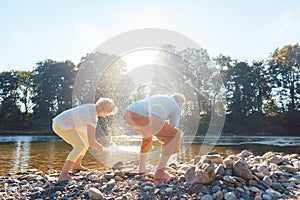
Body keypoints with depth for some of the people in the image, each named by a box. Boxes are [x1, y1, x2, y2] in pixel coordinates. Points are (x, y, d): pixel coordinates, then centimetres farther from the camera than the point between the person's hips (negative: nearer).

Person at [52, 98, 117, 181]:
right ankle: (63, 175, -22)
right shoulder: (92, 118, -25)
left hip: (62, 123, 11)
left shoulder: (92, 107, 5)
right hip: (61, 125, -11)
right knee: (80, 146, -23)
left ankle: (76, 165, 33)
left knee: (86, 139, 19)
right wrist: (99, 148, -8)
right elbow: (92, 142, -29)